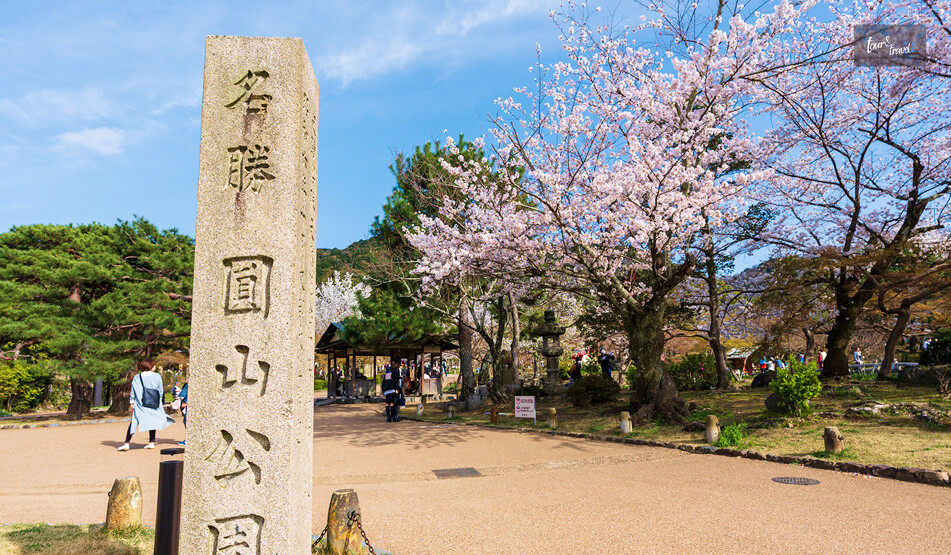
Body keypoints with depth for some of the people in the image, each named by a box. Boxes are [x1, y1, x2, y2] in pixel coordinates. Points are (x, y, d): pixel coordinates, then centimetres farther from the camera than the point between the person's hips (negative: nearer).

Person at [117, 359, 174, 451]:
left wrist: (132, 404, 12)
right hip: (154, 405, 0)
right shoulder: (157, 376, -1)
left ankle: (126, 444, -7)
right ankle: (151, 443, 13)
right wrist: (158, 401, 18)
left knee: (133, 423, 1)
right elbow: (161, 391, 4)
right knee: (152, 422, 14)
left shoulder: (137, 377, 3)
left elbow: (133, 393, 6)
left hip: (140, 405, 0)